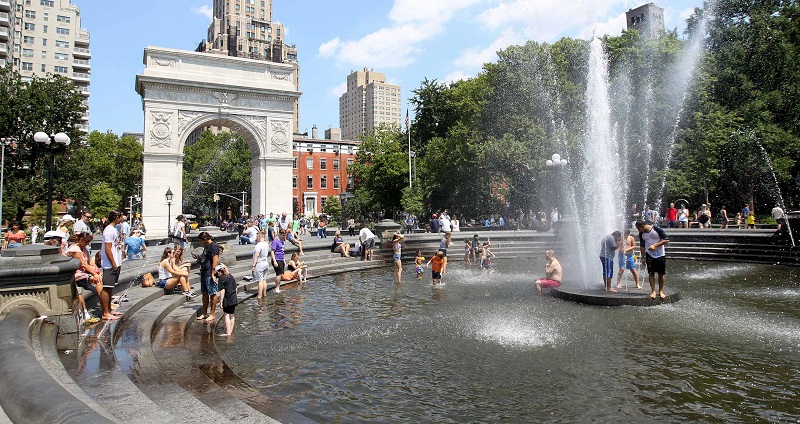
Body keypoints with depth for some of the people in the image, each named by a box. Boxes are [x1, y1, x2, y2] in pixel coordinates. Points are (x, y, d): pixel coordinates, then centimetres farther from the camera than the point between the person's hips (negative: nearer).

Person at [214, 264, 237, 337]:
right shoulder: (231, 277, 12)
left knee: (227, 315, -1)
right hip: (234, 298, 8)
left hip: (227, 300, -8)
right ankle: (230, 331, 22)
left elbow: (222, 291, -15)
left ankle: (228, 332, 0)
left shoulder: (222, 278, -10)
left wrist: (221, 302, -11)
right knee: (231, 315, 14)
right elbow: (235, 288, 18)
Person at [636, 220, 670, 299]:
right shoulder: (641, 233, 0)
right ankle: (653, 291, 2)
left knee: (661, 274, 3)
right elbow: (642, 246, 12)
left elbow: (666, 240, -14)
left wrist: (655, 245, -22)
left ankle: (660, 291, 15)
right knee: (651, 273, -2)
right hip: (649, 255, 3)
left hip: (660, 255, -3)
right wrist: (643, 257, 9)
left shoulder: (657, 230, -14)